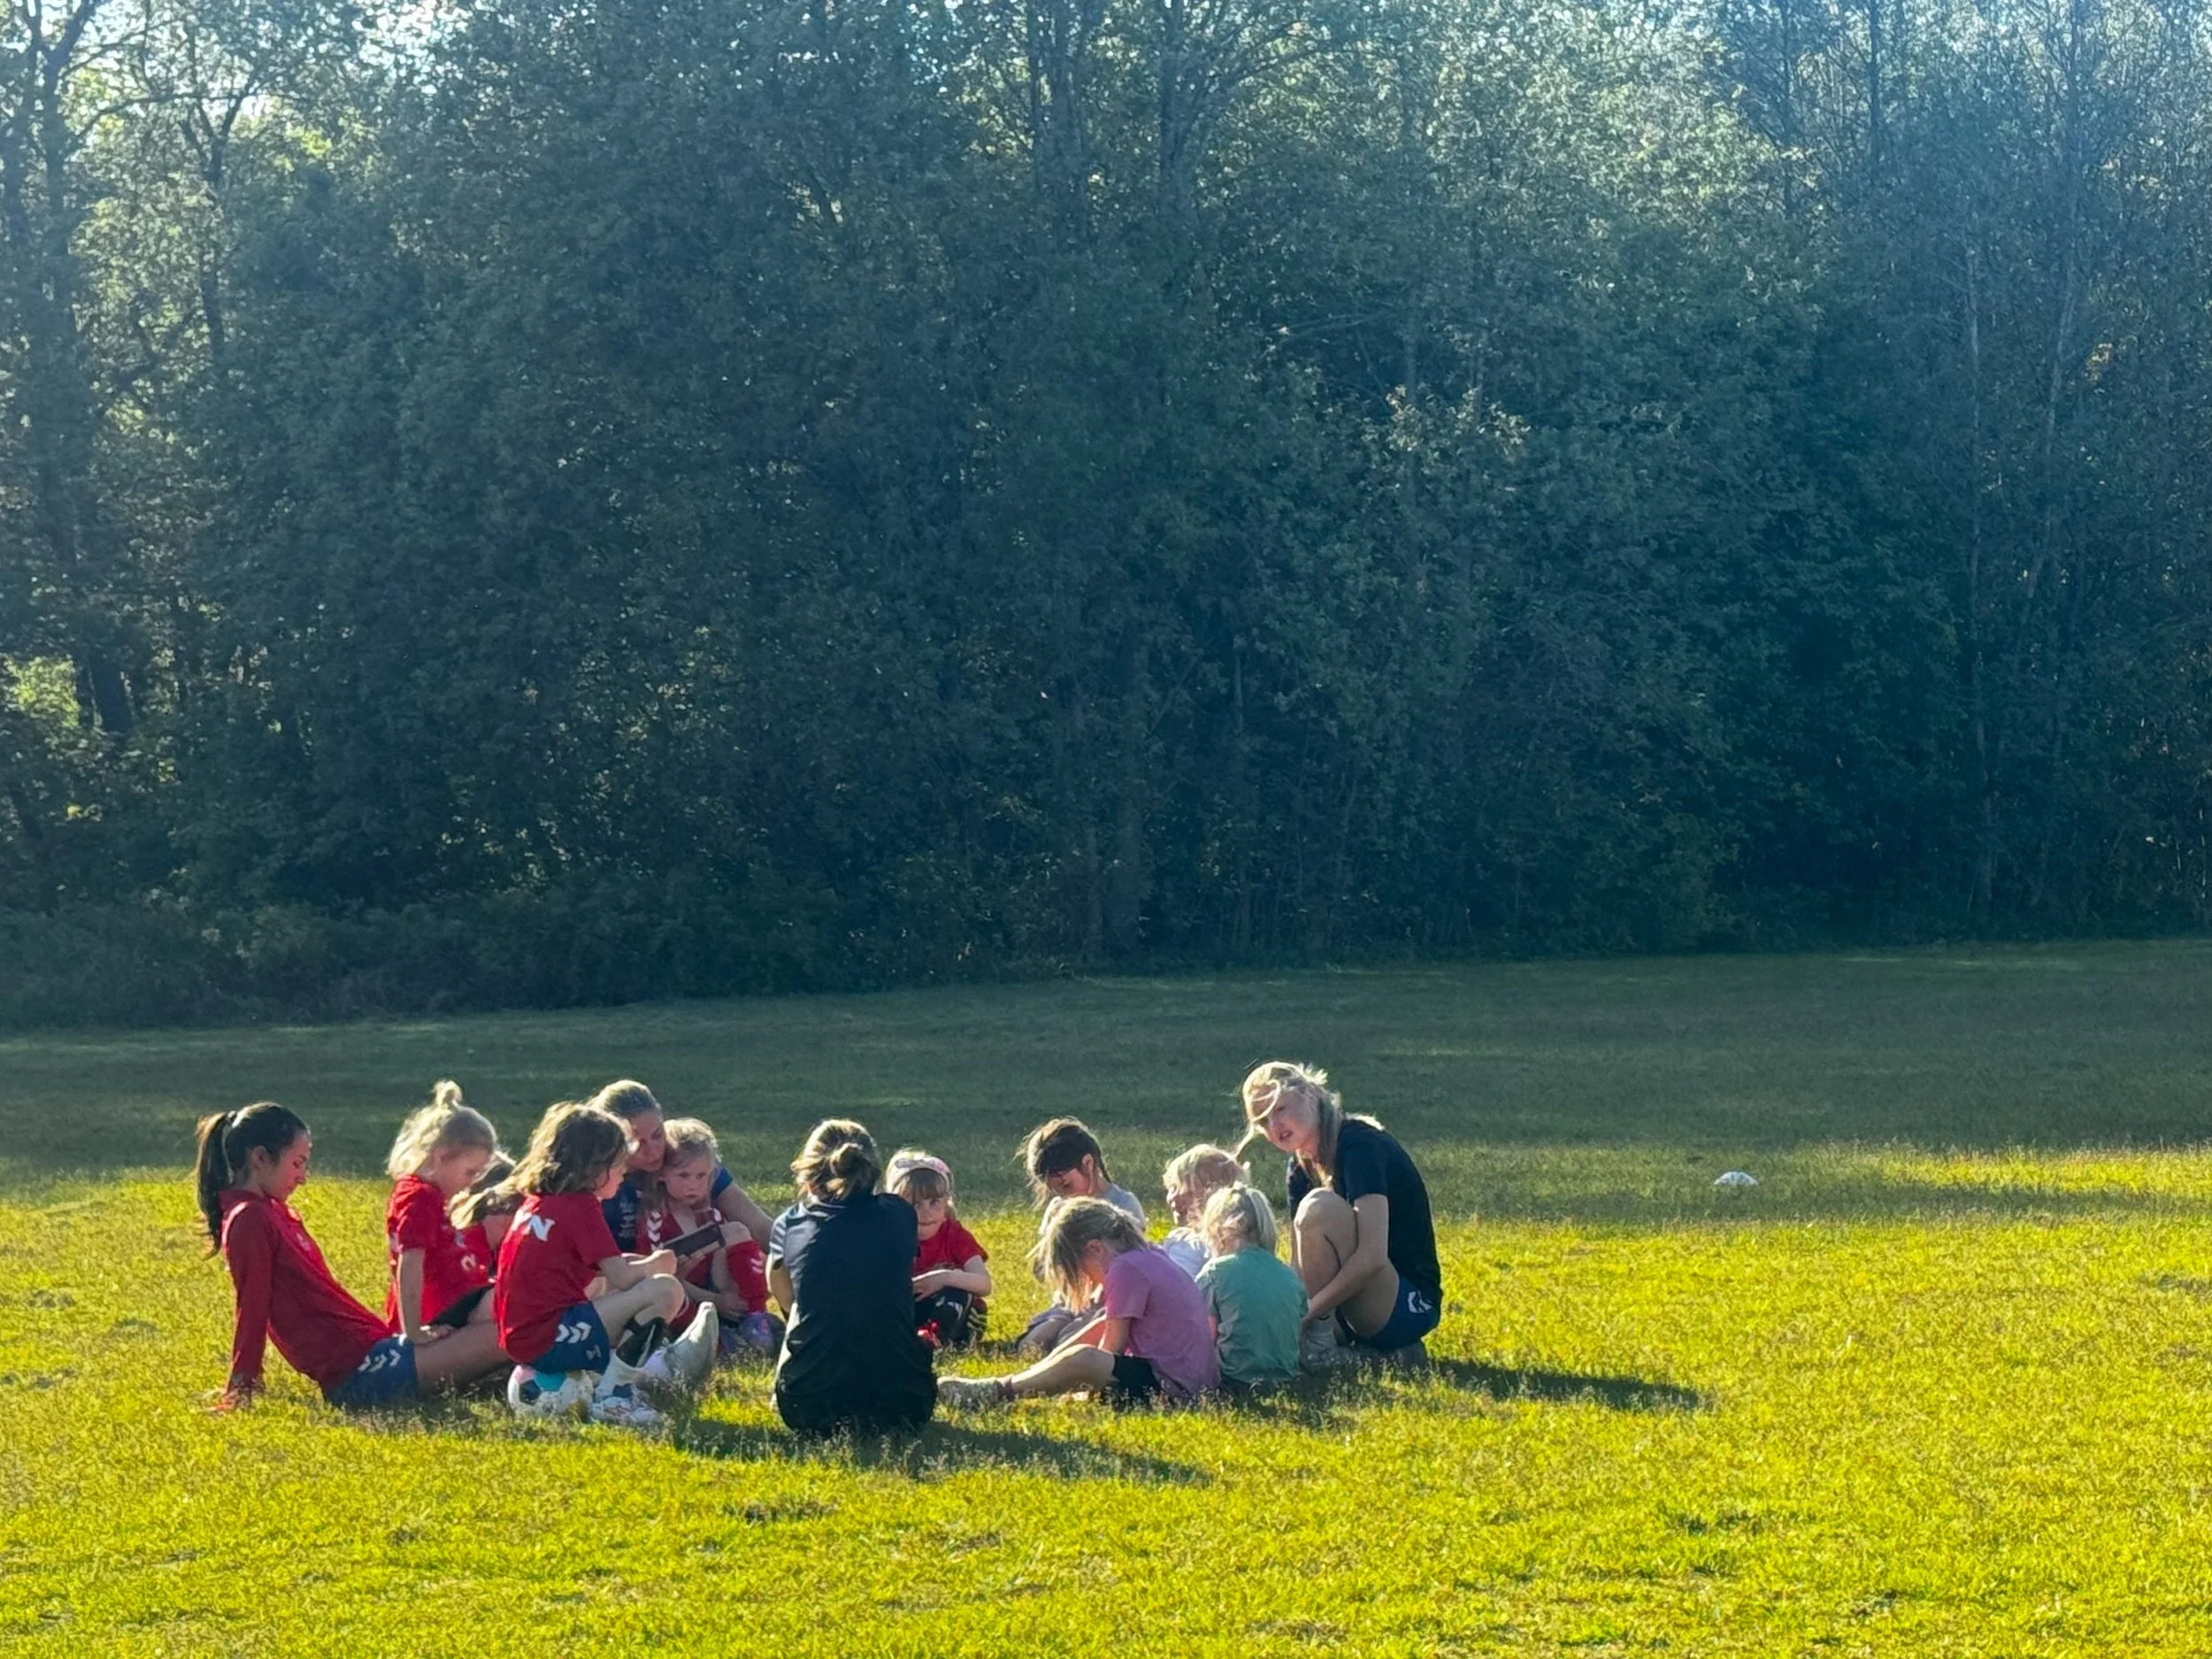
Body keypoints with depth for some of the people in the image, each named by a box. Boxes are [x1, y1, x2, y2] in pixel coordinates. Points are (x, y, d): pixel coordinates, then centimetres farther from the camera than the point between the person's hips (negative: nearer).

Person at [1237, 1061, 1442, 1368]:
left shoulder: (1361, 1144, -17)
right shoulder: (1301, 1169, 9)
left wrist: (1304, 1314, -24)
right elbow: (1300, 1268, 6)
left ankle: (1320, 1344, -16)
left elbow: (1372, 1257, -27)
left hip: (1410, 1305, -9)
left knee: (1320, 1206, -27)